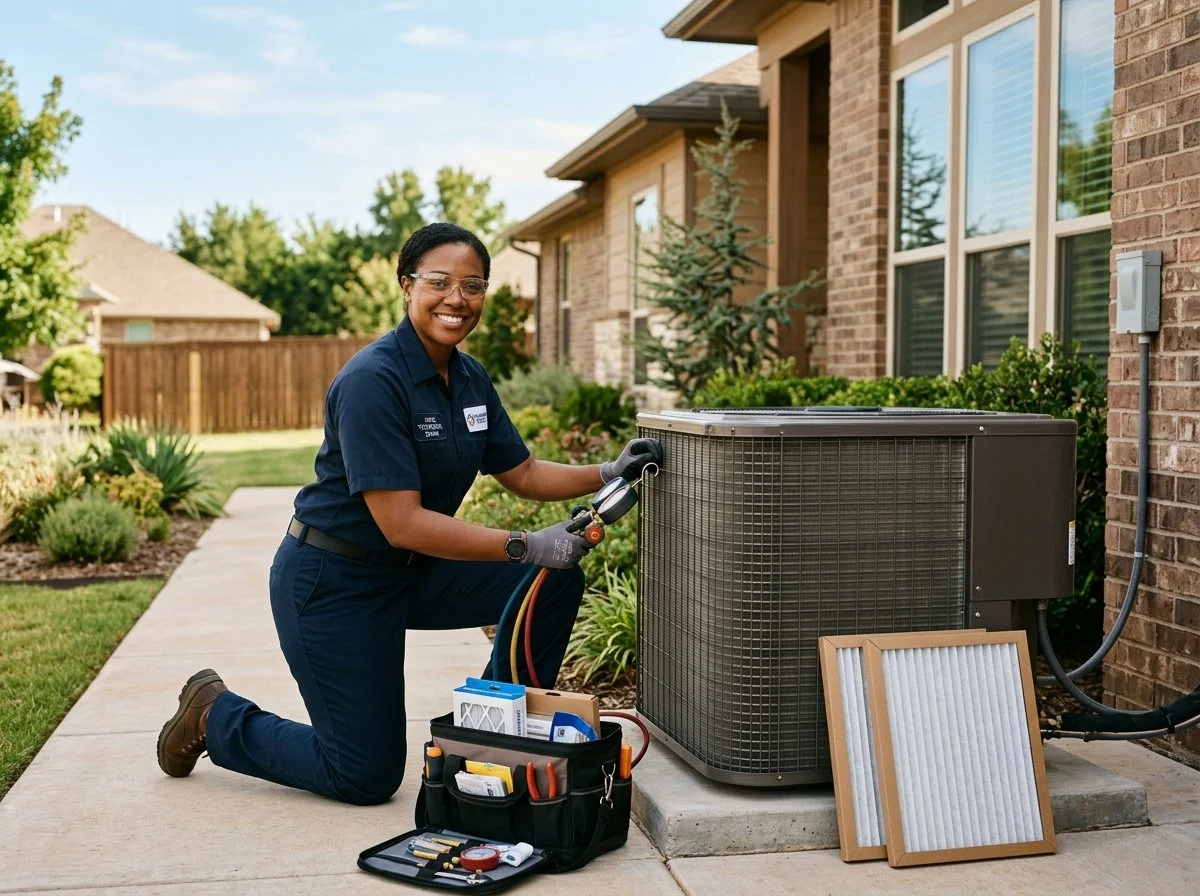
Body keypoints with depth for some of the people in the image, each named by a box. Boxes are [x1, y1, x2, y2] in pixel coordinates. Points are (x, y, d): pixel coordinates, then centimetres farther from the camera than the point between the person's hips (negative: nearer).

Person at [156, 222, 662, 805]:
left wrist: (606, 474, -6)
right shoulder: (372, 381, -26)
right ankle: (216, 714, 22)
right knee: (367, 778, 1)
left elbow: (522, 473, 9)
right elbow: (402, 523, -29)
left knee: (557, 584, -5)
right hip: (332, 581, -8)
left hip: (410, 573, 8)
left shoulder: (470, 378, 1)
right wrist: (527, 547, -30)